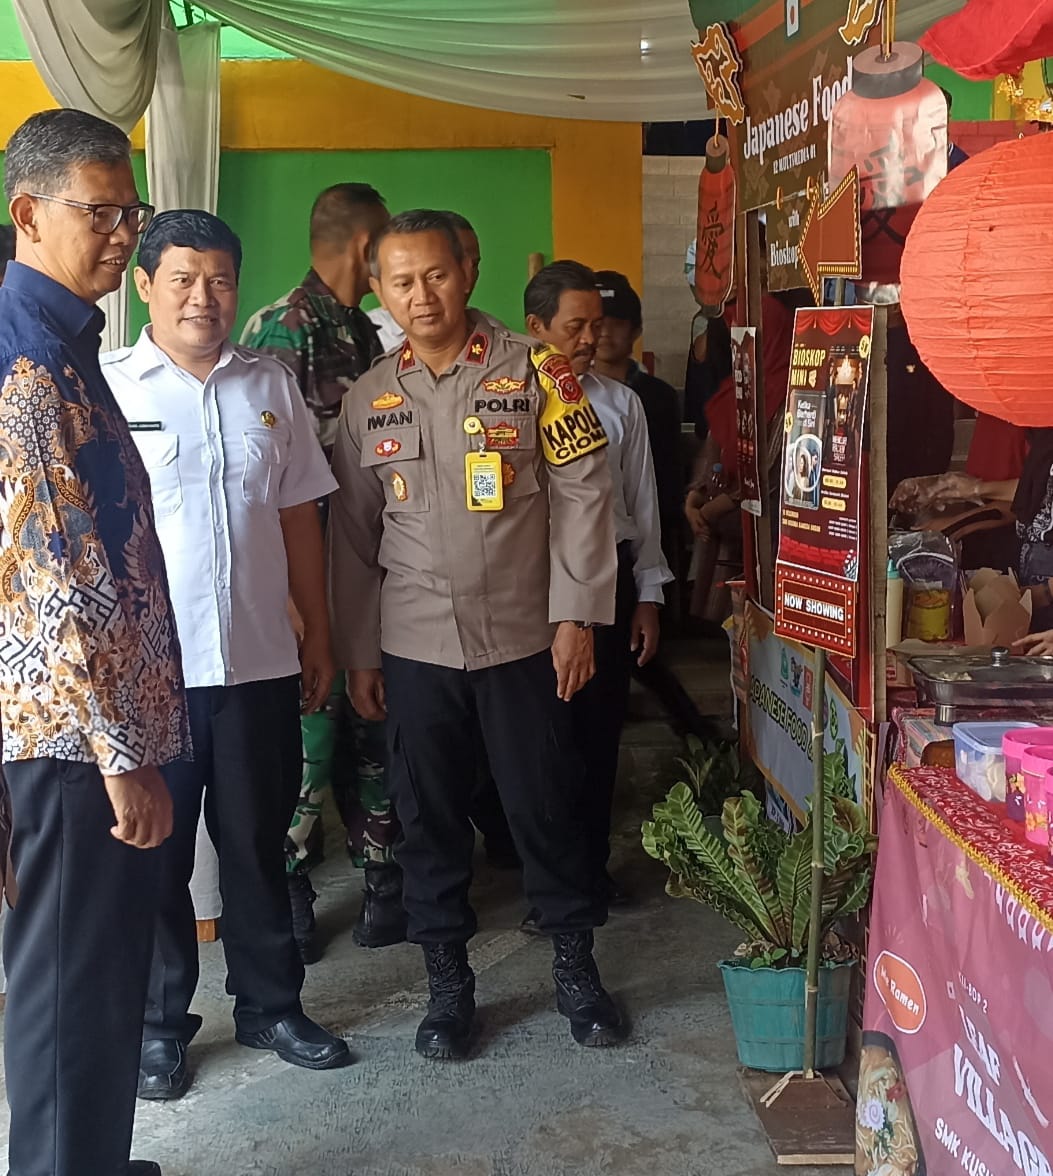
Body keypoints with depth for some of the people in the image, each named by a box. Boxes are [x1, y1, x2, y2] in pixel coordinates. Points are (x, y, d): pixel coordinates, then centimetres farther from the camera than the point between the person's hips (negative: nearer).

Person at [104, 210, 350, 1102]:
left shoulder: (271, 386, 7)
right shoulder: (105, 386, -4)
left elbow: (299, 516, 11)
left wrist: (319, 633, 10)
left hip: (259, 661, 3)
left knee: (258, 842, 14)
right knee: (156, 850, 9)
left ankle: (270, 1004, 30)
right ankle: (161, 1022, 25)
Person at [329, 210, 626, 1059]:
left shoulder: (535, 371, -4)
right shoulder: (371, 399, 6)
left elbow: (582, 492, -5)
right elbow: (353, 534, 9)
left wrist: (576, 614, -9)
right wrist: (357, 654, 8)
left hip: (523, 637, -2)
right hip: (413, 646, 3)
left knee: (545, 804, 6)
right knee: (430, 816, 9)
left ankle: (576, 966, 25)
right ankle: (449, 981, 24)